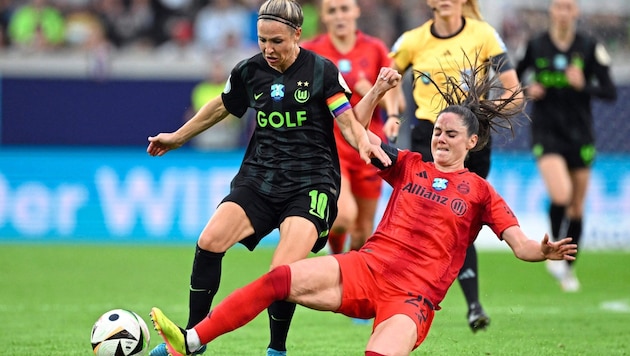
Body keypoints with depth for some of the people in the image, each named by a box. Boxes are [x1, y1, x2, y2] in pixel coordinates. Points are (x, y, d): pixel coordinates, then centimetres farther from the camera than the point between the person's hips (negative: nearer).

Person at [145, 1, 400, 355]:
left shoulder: (321, 70, -6)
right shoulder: (250, 71, 6)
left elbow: (349, 123, -6)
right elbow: (220, 107, 25)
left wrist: (376, 93, -26)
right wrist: (177, 137, 33)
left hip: (311, 184, -4)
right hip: (259, 178, 4)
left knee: (282, 271, -23)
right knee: (210, 241, -18)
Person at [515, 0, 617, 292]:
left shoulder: (589, 47, -3)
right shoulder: (535, 46, -2)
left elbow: (610, 92, -5)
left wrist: (583, 85, -22)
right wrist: (528, 91, -7)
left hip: (579, 134, 2)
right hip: (546, 133, -2)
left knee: (577, 207, 10)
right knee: (561, 194, -24)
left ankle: (568, 267, 26)